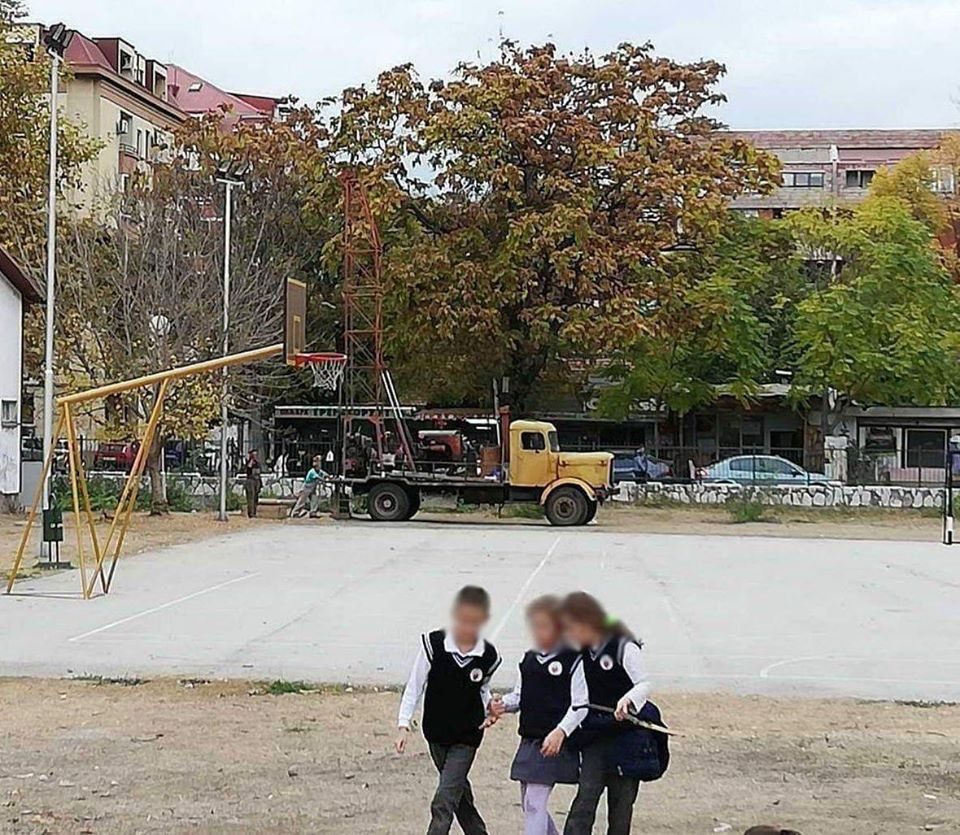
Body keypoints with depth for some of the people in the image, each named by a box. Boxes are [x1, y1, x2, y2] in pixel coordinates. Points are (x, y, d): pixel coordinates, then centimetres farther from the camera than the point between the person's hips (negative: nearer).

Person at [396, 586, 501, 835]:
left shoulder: (488, 656, -9)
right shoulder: (433, 644, -14)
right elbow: (415, 686, -7)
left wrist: (490, 707, -9)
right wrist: (404, 725, -12)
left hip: (467, 736, -2)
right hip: (436, 733, 2)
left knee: (443, 802, -10)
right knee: (459, 793, 17)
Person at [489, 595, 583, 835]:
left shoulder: (573, 660, -9)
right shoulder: (529, 660, 12)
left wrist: (560, 732, -24)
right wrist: (502, 705, -4)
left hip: (554, 744, -7)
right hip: (529, 741, 8)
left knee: (534, 803, -11)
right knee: (529, 803, 14)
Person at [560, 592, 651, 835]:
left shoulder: (624, 647, -13)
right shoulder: (582, 656, 7)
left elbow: (645, 684, -16)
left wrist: (627, 699, -36)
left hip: (627, 735, -5)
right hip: (595, 738, 5)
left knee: (621, 800, 4)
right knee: (586, 797, -6)